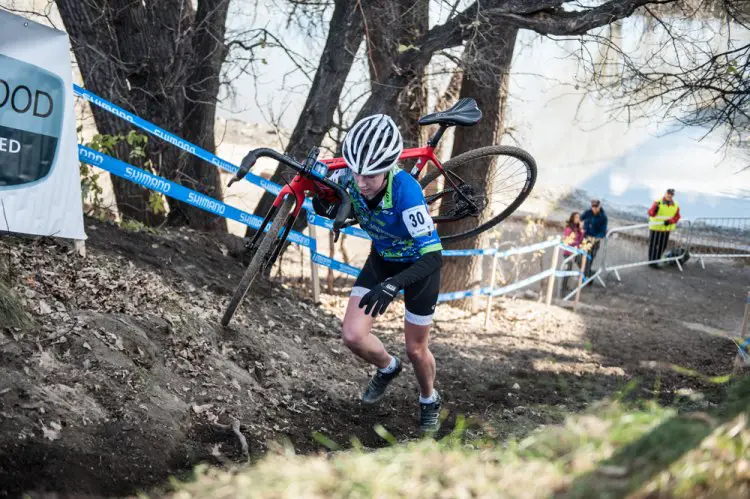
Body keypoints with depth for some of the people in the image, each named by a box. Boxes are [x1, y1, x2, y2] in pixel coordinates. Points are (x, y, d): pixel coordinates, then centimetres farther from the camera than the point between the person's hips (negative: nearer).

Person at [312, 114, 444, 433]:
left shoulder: (405, 191, -40)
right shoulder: (350, 178, -25)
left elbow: (433, 256, -42)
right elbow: (327, 209, -4)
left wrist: (392, 285, -55)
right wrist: (325, 204, -29)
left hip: (418, 264, -4)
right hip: (382, 258, 4)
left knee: (415, 349, 8)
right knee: (353, 336, -8)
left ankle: (429, 400, 40)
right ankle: (387, 367, 25)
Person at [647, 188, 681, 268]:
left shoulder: (675, 206, 2)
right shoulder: (658, 203, -9)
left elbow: (676, 217, 1)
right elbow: (651, 213, -15)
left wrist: (670, 221, -17)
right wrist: (655, 209, -36)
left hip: (666, 229, 4)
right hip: (655, 228, -4)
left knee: (662, 246, 9)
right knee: (653, 245, 3)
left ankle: (655, 261, 22)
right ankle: (651, 262, 12)